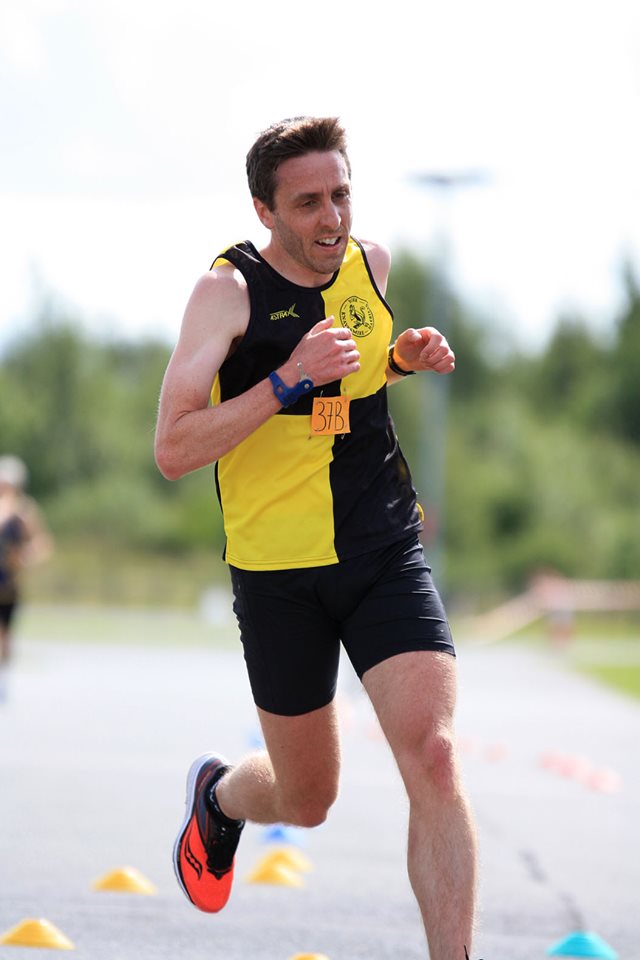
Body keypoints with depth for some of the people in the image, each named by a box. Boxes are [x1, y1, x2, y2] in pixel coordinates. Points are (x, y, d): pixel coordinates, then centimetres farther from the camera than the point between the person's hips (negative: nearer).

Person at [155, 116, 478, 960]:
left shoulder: (370, 263, 5)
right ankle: (216, 795, 47)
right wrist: (288, 380, -26)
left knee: (433, 757, -19)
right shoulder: (228, 290, -11)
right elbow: (173, 450, -18)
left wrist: (406, 358, 6)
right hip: (279, 569, -3)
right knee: (305, 802, 11)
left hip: (386, 555, 3)